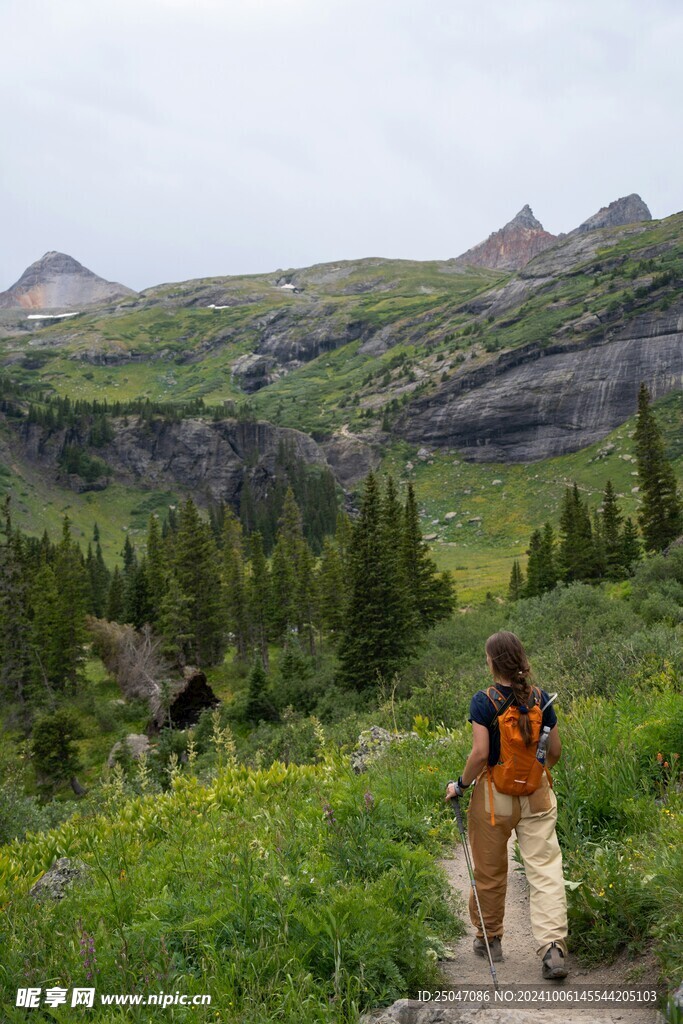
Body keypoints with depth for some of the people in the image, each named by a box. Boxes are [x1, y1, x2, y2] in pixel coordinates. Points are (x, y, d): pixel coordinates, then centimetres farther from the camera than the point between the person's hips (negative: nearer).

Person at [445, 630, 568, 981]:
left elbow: (480, 753, -19)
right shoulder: (540, 698, -2)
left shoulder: (484, 701, -14)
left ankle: (489, 939, 31)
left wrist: (460, 785, -4)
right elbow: (555, 750, 4)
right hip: (537, 796, 2)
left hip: (494, 797, -2)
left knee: (490, 871, 15)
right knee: (545, 869, 2)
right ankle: (552, 946, -9)